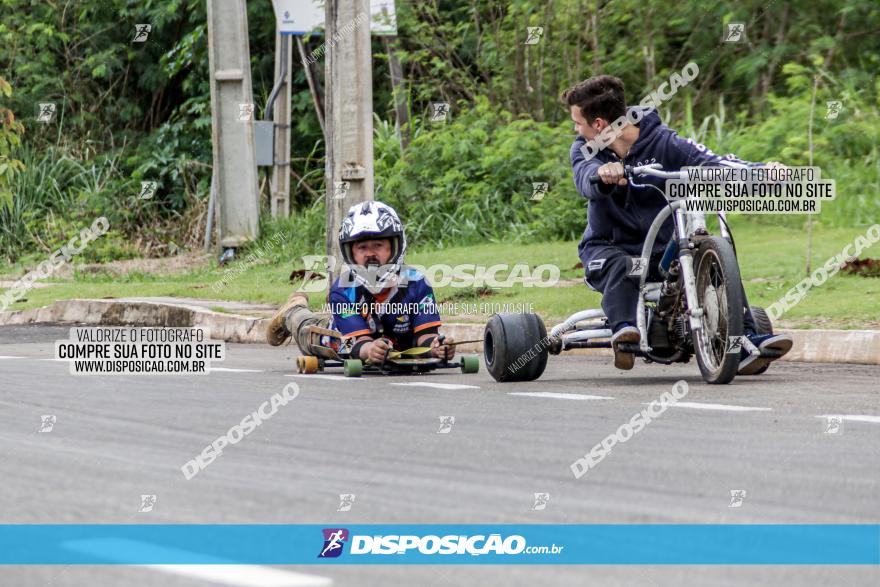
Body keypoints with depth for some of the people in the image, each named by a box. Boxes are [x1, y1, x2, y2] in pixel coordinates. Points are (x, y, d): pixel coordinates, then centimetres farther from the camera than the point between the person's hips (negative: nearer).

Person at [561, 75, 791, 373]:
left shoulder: (663, 143, -6)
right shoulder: (584, 149, -2)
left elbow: (711, 163, -20)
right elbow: (586, 177, -26)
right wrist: (603, 174, -52)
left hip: (664, 247, 0)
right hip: (608, 246, 0)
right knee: (621, 267, -35)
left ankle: (745, 342, -28)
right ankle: (623, 330, -51)